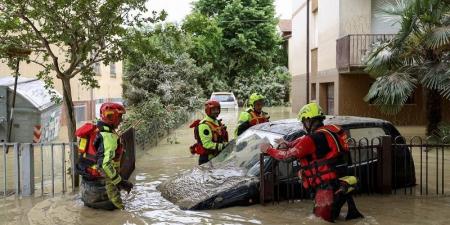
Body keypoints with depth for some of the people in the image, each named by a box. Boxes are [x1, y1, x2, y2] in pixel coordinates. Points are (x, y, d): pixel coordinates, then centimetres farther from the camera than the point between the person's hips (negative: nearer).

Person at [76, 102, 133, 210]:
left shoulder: (94, 130, 6)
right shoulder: (109, 136, -23)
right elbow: (105, 165, -32)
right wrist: (120, 182, -24)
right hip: (100, 183, -9)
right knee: (118, 207, -2)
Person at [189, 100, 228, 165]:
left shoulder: (219, 123, 13)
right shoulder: (204, 125, -17)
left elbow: (223, 139, 21)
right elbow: (207, 144, -23)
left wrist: (226, 145, 2)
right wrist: (222, 146, -24)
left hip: (218, 157, 9)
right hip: (207, 159, -9)